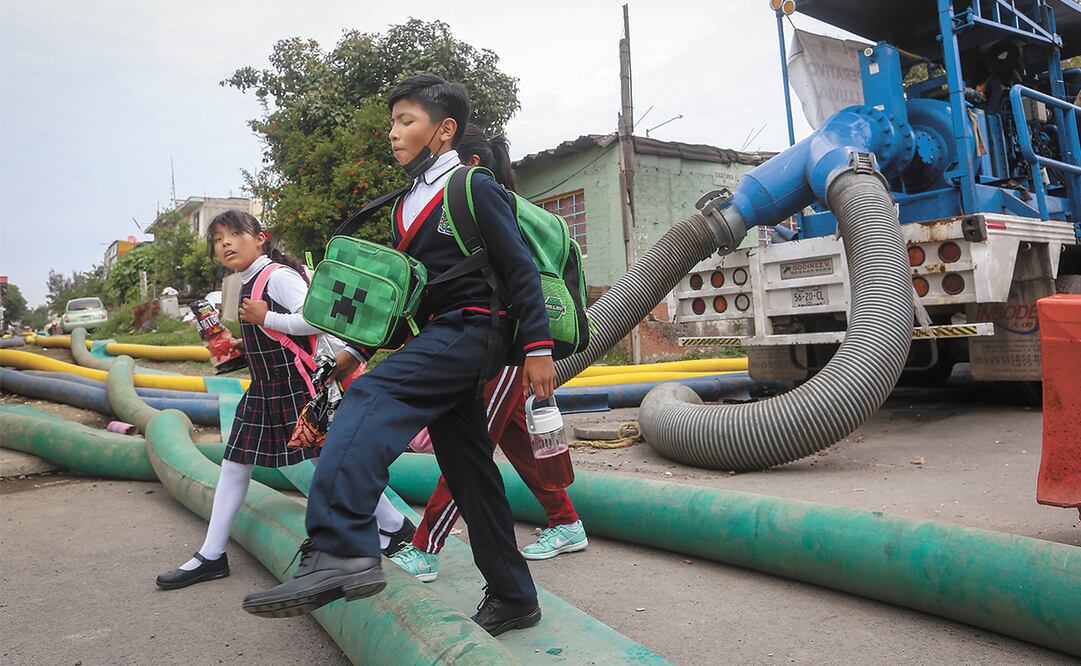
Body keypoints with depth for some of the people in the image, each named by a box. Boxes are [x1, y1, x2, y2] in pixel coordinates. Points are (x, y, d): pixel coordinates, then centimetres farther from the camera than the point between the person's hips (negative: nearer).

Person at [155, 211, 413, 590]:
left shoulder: (278, 275, -13)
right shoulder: (248, 284, 15)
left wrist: (265, 319, -21)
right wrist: (244, 346, 13)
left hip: (297, 385, -9)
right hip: (265, 388, 10)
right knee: (234, 466, 10)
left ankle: (396, 526, 12)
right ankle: (211, 556, 21)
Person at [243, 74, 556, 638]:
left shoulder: (475, 189, -2)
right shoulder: (407, 205, 21)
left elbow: (520, 270, -8)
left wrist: (537, 346, -14)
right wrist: (360, 346, 16)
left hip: (469, 331, -9)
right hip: (438, 339, 9)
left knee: (369, 399, -29)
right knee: (470, 476, 9)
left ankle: (340, 551, -41)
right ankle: (513, 599, 20)